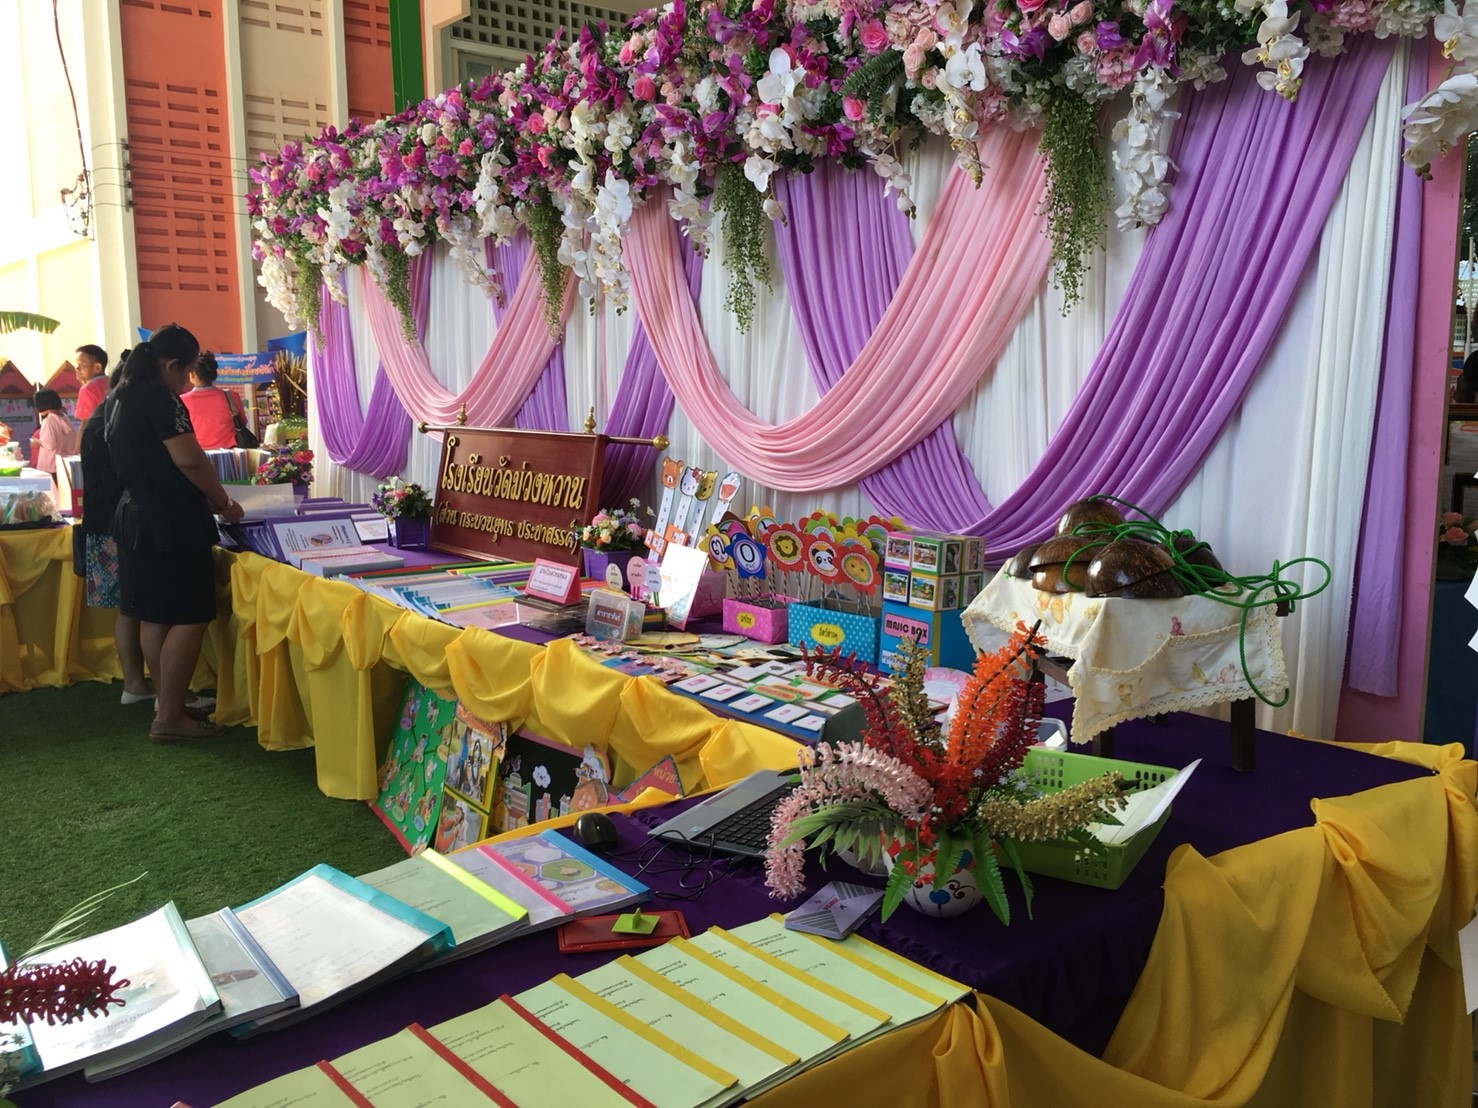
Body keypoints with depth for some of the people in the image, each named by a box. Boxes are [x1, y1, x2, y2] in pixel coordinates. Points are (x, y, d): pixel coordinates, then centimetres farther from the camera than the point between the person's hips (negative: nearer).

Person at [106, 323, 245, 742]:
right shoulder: (159, 398, -15)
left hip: (136, 516, 10)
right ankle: (169, 717, -3)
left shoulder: (120, 398, 15)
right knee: (187, 618, -5)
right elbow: (189, 459, -21)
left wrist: (207, 499, 22)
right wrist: (224, 503, -8)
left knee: (154, 616, 14)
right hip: (170, 522, -10)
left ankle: (166, 701, 23)